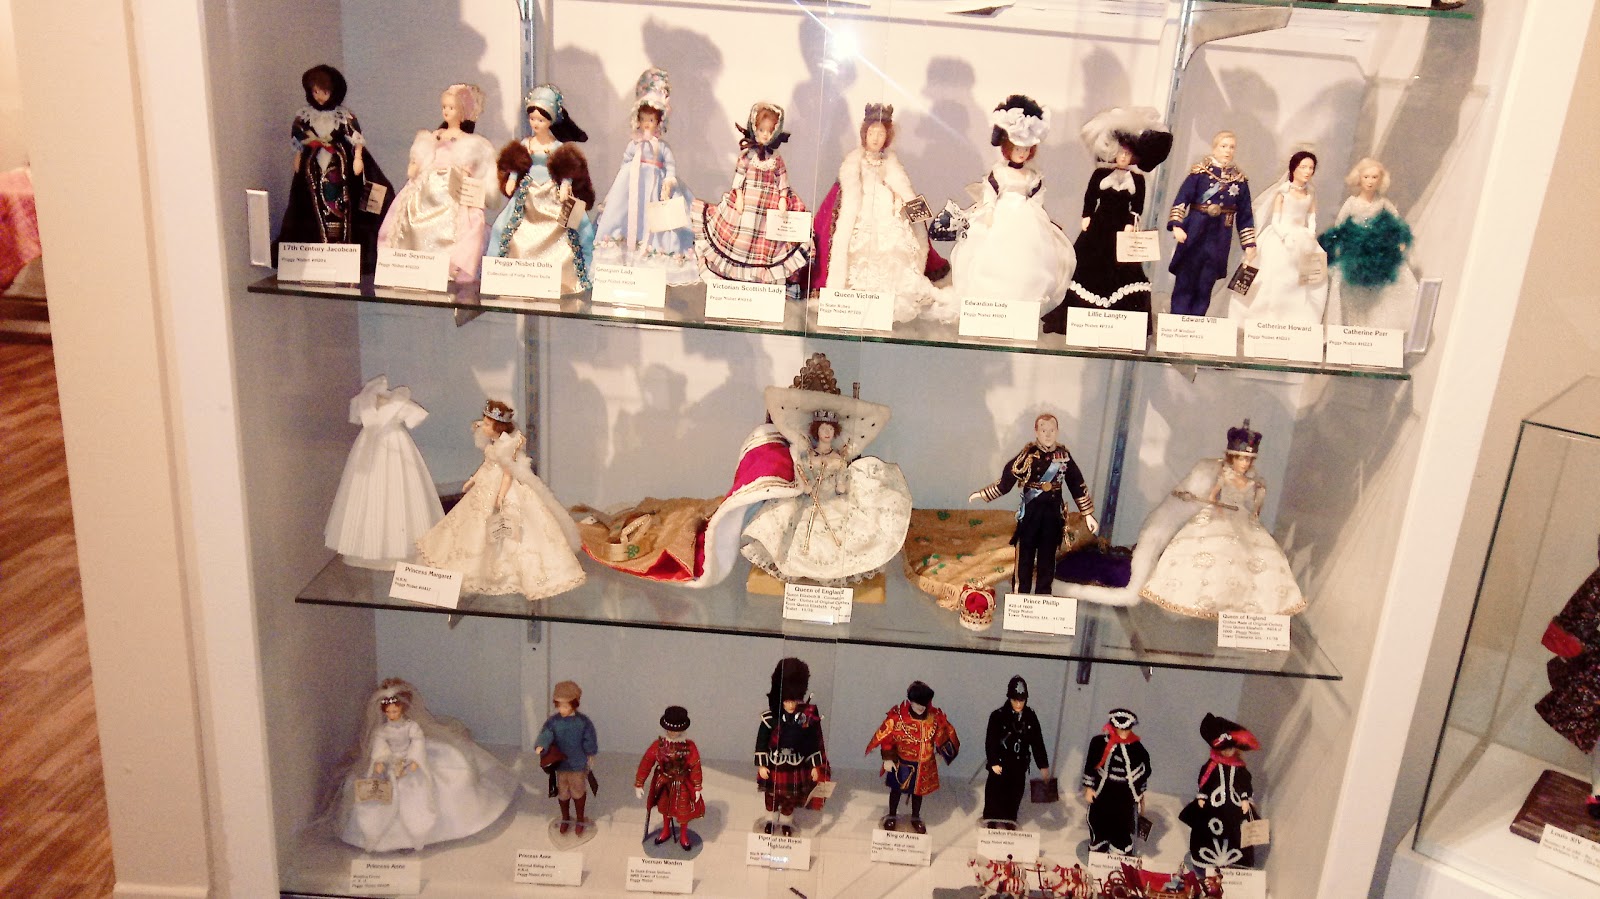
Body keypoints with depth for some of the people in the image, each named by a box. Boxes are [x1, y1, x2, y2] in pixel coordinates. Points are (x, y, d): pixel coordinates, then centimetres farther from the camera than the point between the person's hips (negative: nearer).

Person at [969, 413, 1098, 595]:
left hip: (1053, 514, 2)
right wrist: (982, 494, -14)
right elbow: (1006, 481, -8)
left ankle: (1043, 598, 24)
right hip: (1030, 513, -2)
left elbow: (1078, 486, 5)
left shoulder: (1064, 456, -1)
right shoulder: (1028, 454, -9)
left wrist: (1088, 514, 5)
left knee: (1047, 559, 11)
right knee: (1024, 557, 3)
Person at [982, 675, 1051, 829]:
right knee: (995, 795, 1)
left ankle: (1010, 825, 26)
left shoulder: (1030, 717, -2)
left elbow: (1037, 742, 4)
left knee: (1014, 797, 11)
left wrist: (1043, 765, 5)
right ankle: (994, 827, 15)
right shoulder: (998, 715, -13)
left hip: (1019, 765, 3)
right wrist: (993, 762, -21)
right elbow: (990, 741, -13)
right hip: (1000, 763, -3)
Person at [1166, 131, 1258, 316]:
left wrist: (1249, 244, 8)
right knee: (1184, 283, -3)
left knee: (1205, 288, 5)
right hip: (1194, 235, -3)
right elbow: (1182, 199, -6)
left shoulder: (1240, 179, 7)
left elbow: (1244, 214, 11)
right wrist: (1176, 225, -19)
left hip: (1219, 240, 3)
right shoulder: (1200, 171, -2)